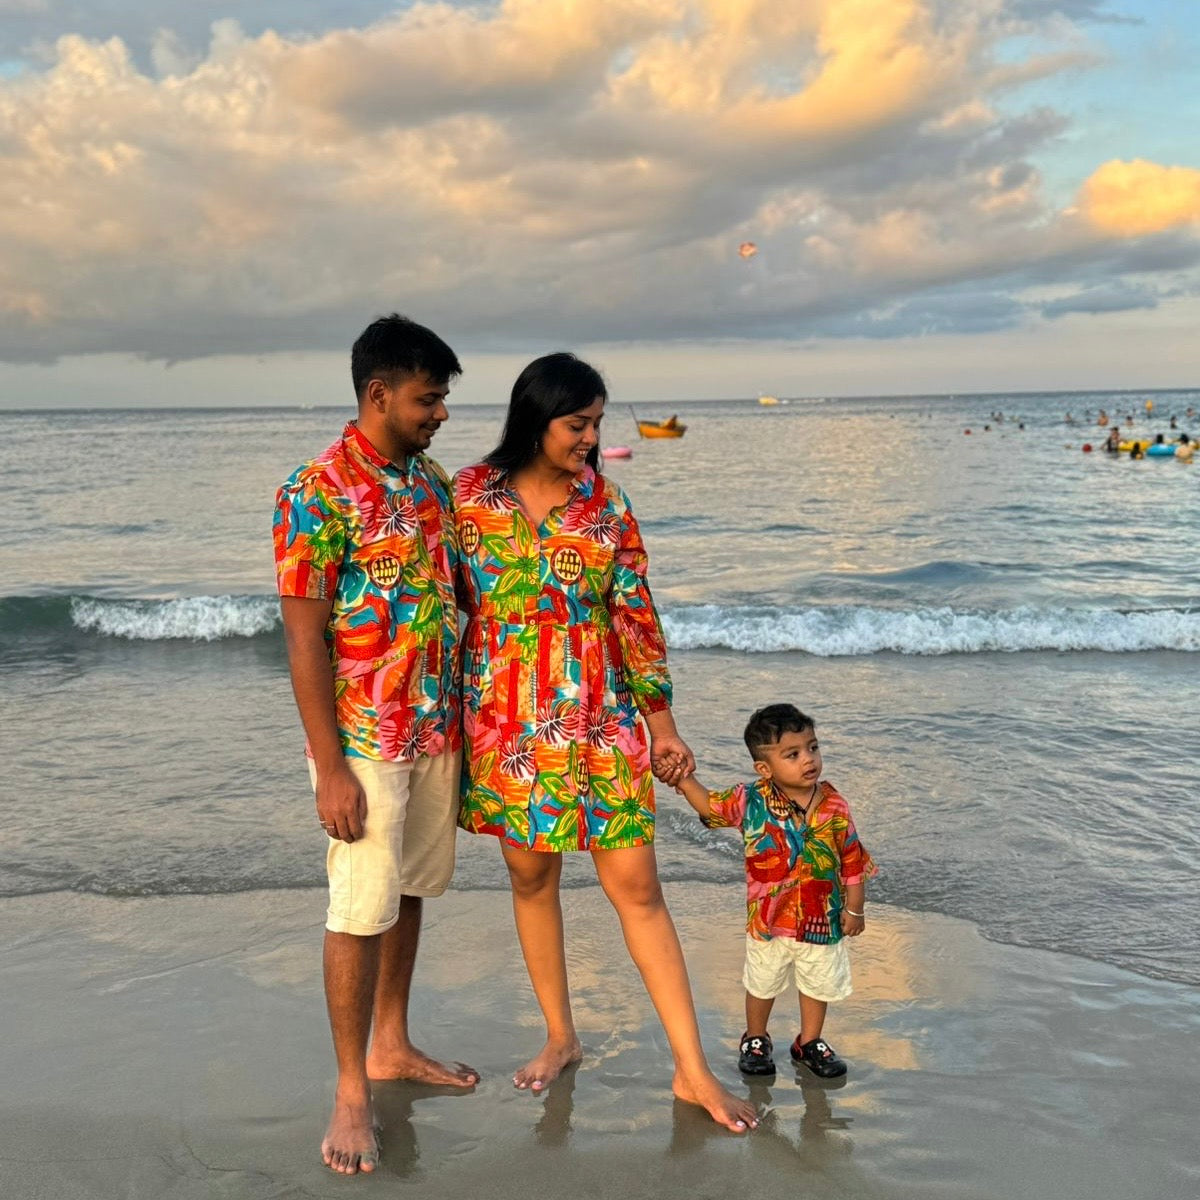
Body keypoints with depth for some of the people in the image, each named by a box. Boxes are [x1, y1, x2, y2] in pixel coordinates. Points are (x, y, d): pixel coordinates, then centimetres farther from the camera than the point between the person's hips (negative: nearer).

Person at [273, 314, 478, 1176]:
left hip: (436, 730, 7)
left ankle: (391, 1047, 34)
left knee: (411, 892, 17)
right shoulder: (316, 493, -15)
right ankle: (352, 1088, 16)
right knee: (361, 911, 1)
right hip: (365, 741, -7)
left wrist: (463, 718, 14)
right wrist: (330, 768, -17)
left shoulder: (432, 481, 7)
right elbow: (306, 638, -16)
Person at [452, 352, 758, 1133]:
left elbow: (636, 614, 3)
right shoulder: (470, 494, -2)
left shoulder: (607, 503, 0)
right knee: (531, 877, 12)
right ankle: (561, 1037, 32)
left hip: (601, 720, 0)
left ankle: (693, 1070, 7)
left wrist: (662, 719, 3)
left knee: (638, 887, 0)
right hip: (507, 721, 0)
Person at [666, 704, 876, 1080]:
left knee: (819, 984, 19)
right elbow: (709, 805, -1)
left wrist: (854, 908, -2)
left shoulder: (834, 807, -15)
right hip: (768, 919, 0)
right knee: (762, 984, 19)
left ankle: (810, 1042, 41)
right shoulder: (750, 801, -16)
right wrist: (681, 776, -15)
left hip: (822, 919, 1)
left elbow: (853, 861, -6)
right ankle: (755, 1040, 42)